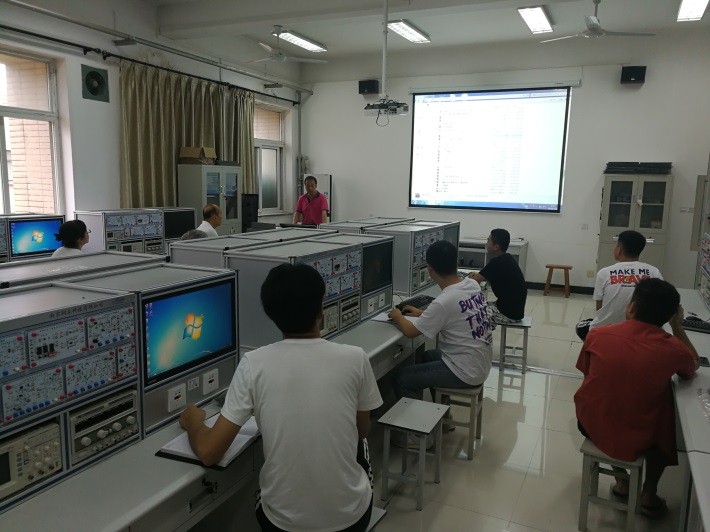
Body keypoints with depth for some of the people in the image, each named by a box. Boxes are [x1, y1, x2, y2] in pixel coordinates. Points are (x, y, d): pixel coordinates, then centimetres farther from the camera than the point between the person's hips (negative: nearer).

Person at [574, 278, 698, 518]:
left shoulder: (597, 334, -13)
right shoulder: (672, 349, -15)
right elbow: (694, 364, 10)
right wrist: (677, 326, 8)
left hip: (592, 426, 1)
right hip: (636, 440, -1)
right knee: (667, 421, 31)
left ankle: (622, 480, 41)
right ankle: (649, 495, 37)